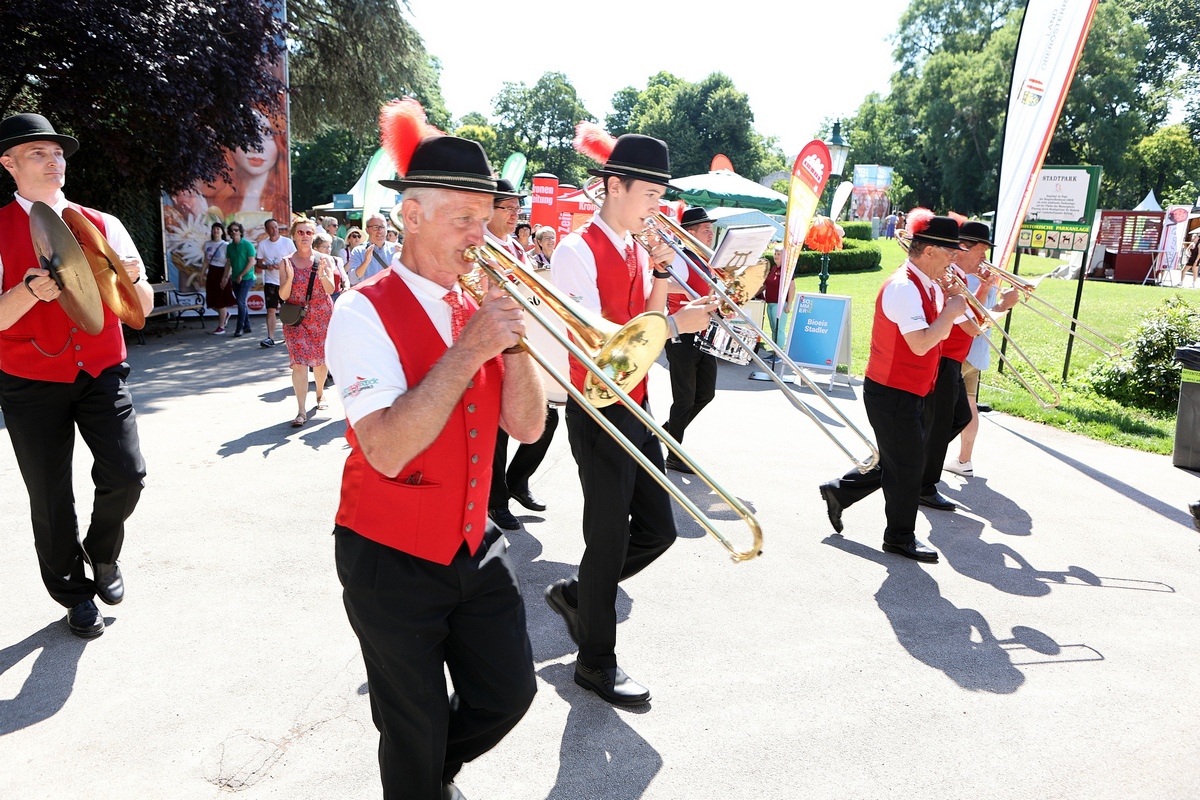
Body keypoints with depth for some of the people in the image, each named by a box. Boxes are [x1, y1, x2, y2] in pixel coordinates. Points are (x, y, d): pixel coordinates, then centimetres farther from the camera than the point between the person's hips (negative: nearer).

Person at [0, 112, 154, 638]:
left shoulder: (102, 226, 5)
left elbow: (142, 308, 4)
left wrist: (133, 279, -18)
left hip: (101, 373, 1)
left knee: (126, 474, -11)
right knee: (50, 497, 6)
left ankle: (102, 552, 21)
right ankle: (75, 593, 26)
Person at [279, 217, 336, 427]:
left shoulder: (324, 259, 1)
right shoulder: (286, 263, 1)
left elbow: (331, 289, -9)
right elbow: (283, 295, -5)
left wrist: (322, 275, -28)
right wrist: (289, 278, -23)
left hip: (322, 315, 1)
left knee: (321, 359, 11)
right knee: (299, 362, -10)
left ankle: (320, 393, 38)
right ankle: (301, 411, -11)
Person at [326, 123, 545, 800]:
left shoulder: (479, 307, 3)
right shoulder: (365, 313, -16)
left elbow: (526, 425, -3)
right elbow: (387, 452, -29)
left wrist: (514, 339, -18)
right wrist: (470, 349, -31)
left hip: (476, 549, 6)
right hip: (393, 562, -5)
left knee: (509, 693, 15)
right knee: (416, 731, 11)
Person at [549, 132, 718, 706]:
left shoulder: (636, 250, 12)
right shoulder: (578, 250, -13)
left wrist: (661, 270, -3)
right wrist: (674, 323, -26)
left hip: (636, 409, 8)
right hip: (598, 412, -8)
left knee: (658, 529, 12)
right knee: (609, 536, 1)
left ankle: (574, 593, 34)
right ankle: (596, 661, 21)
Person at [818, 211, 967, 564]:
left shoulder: (929, 286, 9)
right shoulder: (903, 287, -21)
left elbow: (940, 332, 12)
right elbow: (921, 343, -29)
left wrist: (952, 306, -2)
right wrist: (951, 311, -17)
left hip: (911, 392, 10)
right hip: (893, 393, -10)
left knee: (897, 462, 18)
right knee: (907, 465, 3)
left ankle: (839, 491, 33)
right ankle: (900, 537, 20)